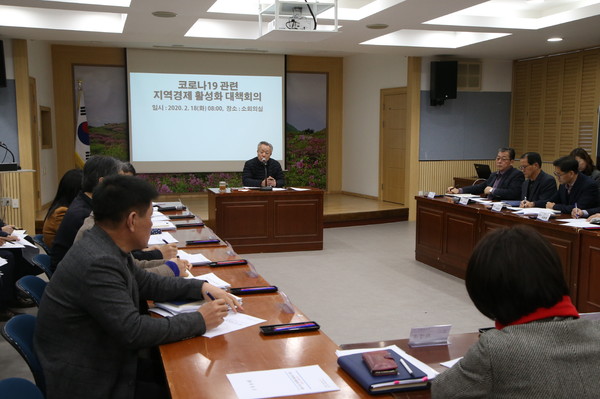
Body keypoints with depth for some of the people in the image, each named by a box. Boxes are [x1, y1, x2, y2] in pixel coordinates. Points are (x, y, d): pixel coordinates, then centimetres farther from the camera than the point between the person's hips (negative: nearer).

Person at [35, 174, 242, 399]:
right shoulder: (97, 263, -28)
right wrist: (199, 321, -19)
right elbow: (134, 331, -28)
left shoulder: (106, 247, 0)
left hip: (105, 361, 8)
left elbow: (145, 283, 15)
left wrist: (200, 287, 5)